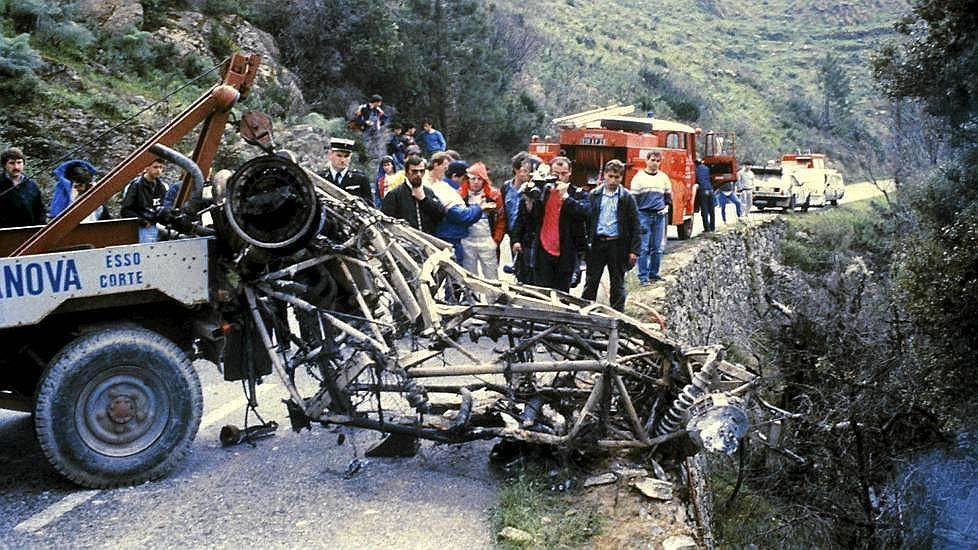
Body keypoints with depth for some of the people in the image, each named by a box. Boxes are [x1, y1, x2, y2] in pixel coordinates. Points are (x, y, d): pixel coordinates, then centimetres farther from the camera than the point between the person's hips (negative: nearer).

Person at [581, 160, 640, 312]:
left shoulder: (627, 198, 0)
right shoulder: (594, 195, 5)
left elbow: (635, 225, -1)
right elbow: (587, 219, 5)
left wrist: (634, 251, -7)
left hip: (617, 245, -1)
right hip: (597, 244, 1)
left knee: (617, 284, 9)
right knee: (591, 282, 5)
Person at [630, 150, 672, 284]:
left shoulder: (664, 177, 10)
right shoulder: (639, 177, -1)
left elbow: (668, 195, 22)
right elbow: (633, 198, -2)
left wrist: (666, 207, 5)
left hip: (659, 215, 4)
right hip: (644, 214, -4)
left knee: (658, 248, 6)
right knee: (644, 247, -5)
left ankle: (654, 273, 17)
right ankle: (643, 276, 0)